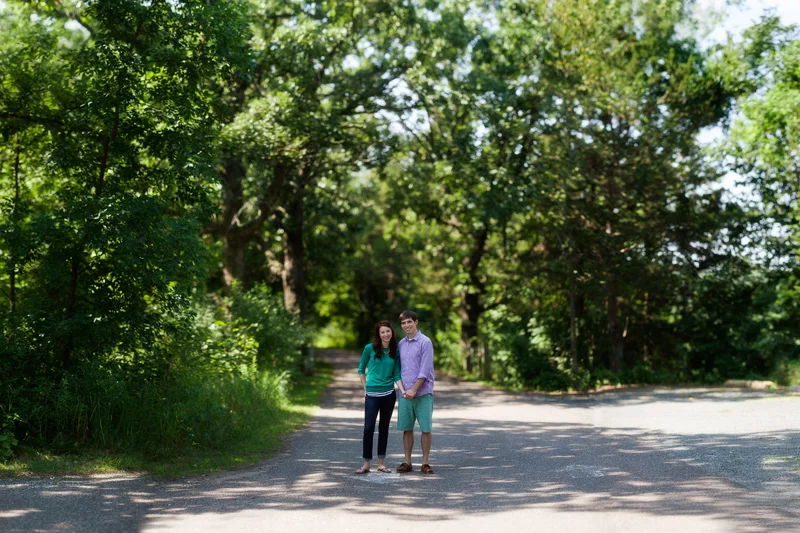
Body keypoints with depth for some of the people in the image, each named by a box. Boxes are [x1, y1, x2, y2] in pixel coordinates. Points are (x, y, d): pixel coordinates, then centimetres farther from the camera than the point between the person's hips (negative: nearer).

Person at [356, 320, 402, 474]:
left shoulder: (395, 352, 4)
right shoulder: (370, 348, -4)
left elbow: (397, 375, 3)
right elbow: (361, 370, 7)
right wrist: (365, 388, 2)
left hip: (389, 394, 3)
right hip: (372, 395, -3)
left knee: (384, 428, 9)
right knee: (368, 428, -7)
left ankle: (381, 463, 16)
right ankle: (366, 464, 2)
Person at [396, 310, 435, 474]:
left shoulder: (425, 342, -6)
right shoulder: (401, 344, 12)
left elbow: (425, 370, -11)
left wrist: (414, 390, -15)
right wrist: (403, 389, 3)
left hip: (423, 393, -5)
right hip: (405, 394, 5)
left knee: (426, 428, -2)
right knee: (406, 428, 6)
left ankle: (425, 462, 5)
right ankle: (407, 462, 12)